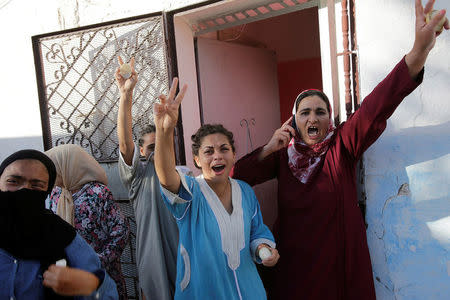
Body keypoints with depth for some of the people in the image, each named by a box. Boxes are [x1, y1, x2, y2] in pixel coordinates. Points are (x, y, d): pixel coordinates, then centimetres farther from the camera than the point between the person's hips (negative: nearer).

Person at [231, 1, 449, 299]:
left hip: (341, 258, -1)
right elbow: (238, 175, -5)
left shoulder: (342, 145, -8)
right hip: (295, 259, 1)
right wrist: (268, 149, -19)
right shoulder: (283, 154, -2)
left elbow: (377, 106, -25)